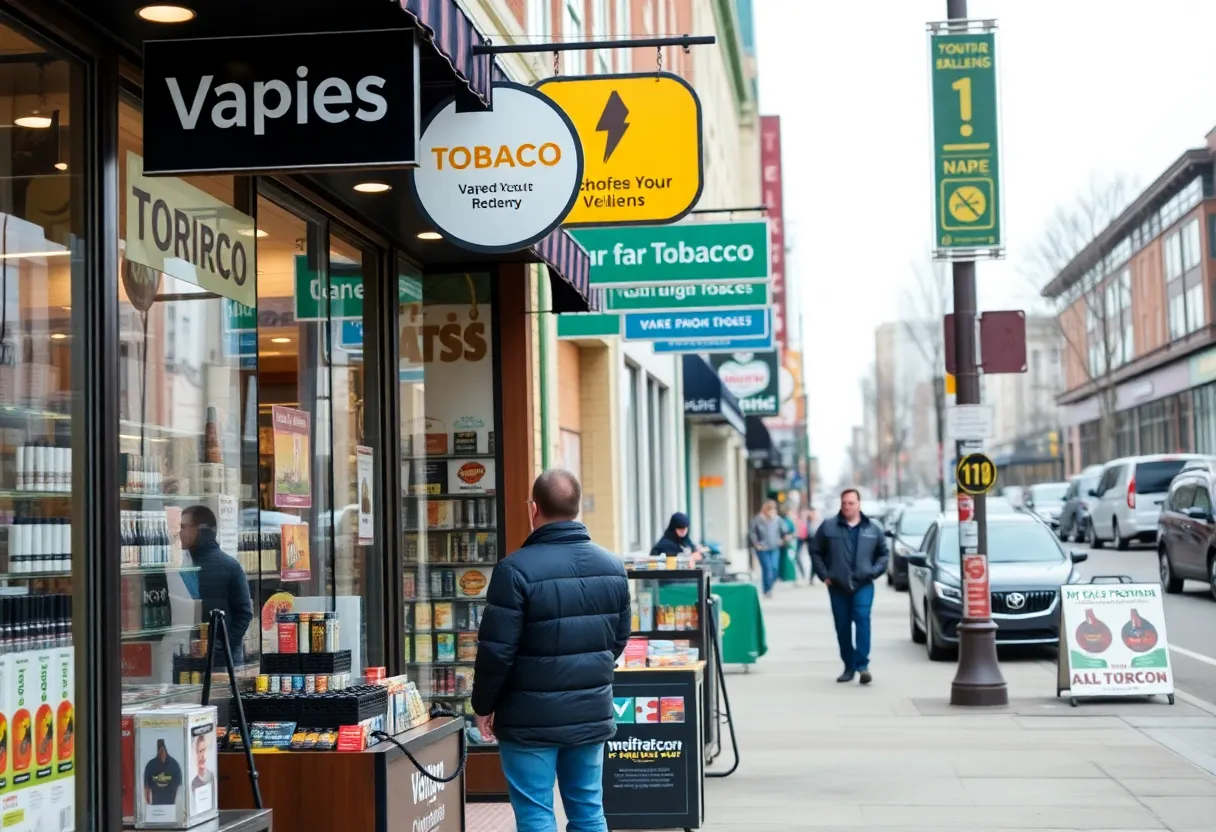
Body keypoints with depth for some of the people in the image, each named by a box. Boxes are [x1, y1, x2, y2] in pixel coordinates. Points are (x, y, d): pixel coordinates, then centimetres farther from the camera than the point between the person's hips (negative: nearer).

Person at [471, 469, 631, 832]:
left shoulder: (516, 570, -16)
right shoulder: (612, 566, 5)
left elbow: (496, 649, -14)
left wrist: (483, 705, 1)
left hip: (531, 718, -5)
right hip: (592, 713, 6)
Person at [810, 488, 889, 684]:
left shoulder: (872, 529, 7)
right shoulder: (828, 527, 2)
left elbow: (883, 553, 14)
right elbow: (816, 552, 7)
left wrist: (874, 571, -1)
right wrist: (824, 575, -1)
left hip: (863, 585, -1)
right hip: (837, 586, 1)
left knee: (862, 619, -18)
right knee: (842, 627, 4)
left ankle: (863, 665, -20)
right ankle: (849, 667, 15)